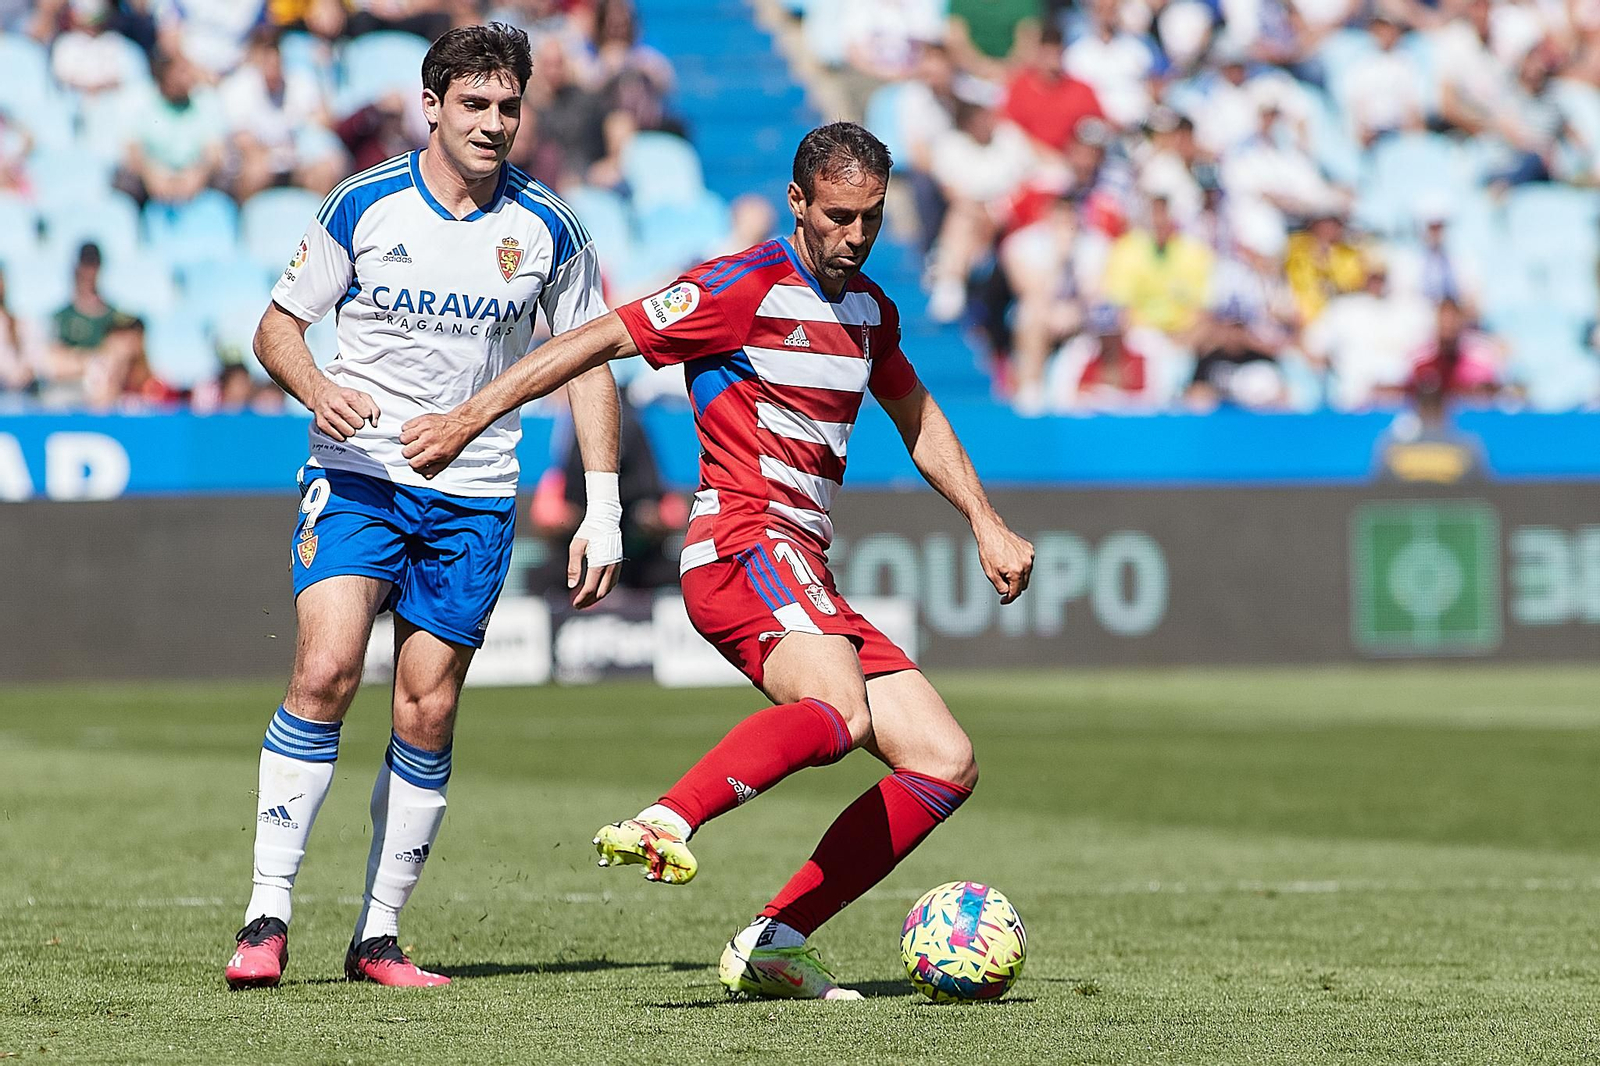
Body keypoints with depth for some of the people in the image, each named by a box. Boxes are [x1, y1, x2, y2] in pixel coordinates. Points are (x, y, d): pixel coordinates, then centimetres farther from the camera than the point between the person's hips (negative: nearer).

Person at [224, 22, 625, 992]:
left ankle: (380, 936, 11)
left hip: (474, 497, 2)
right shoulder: (365, 207, -1)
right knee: (325, 669, -19)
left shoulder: (547, 228, 2)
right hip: (357, 475, -2)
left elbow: (589, 364, 9)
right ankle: (268, 916, -15)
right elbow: (279, 326, 6)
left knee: (428, 711, 0)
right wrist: (317, 388, -17)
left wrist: (604, 511, 2)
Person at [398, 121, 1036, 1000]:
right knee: (837, 713, -36)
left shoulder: (869, 310, 19)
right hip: (745, 541, -8)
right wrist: (469, 419, -9)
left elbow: (916, 418, 36)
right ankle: (665, 825, -48)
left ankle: (771, 946, -3)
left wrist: (986, 525, 30)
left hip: (808, 579, 8)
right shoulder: (746, 287, -5)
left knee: (946, 764, 1)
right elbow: (598, 341, -5)